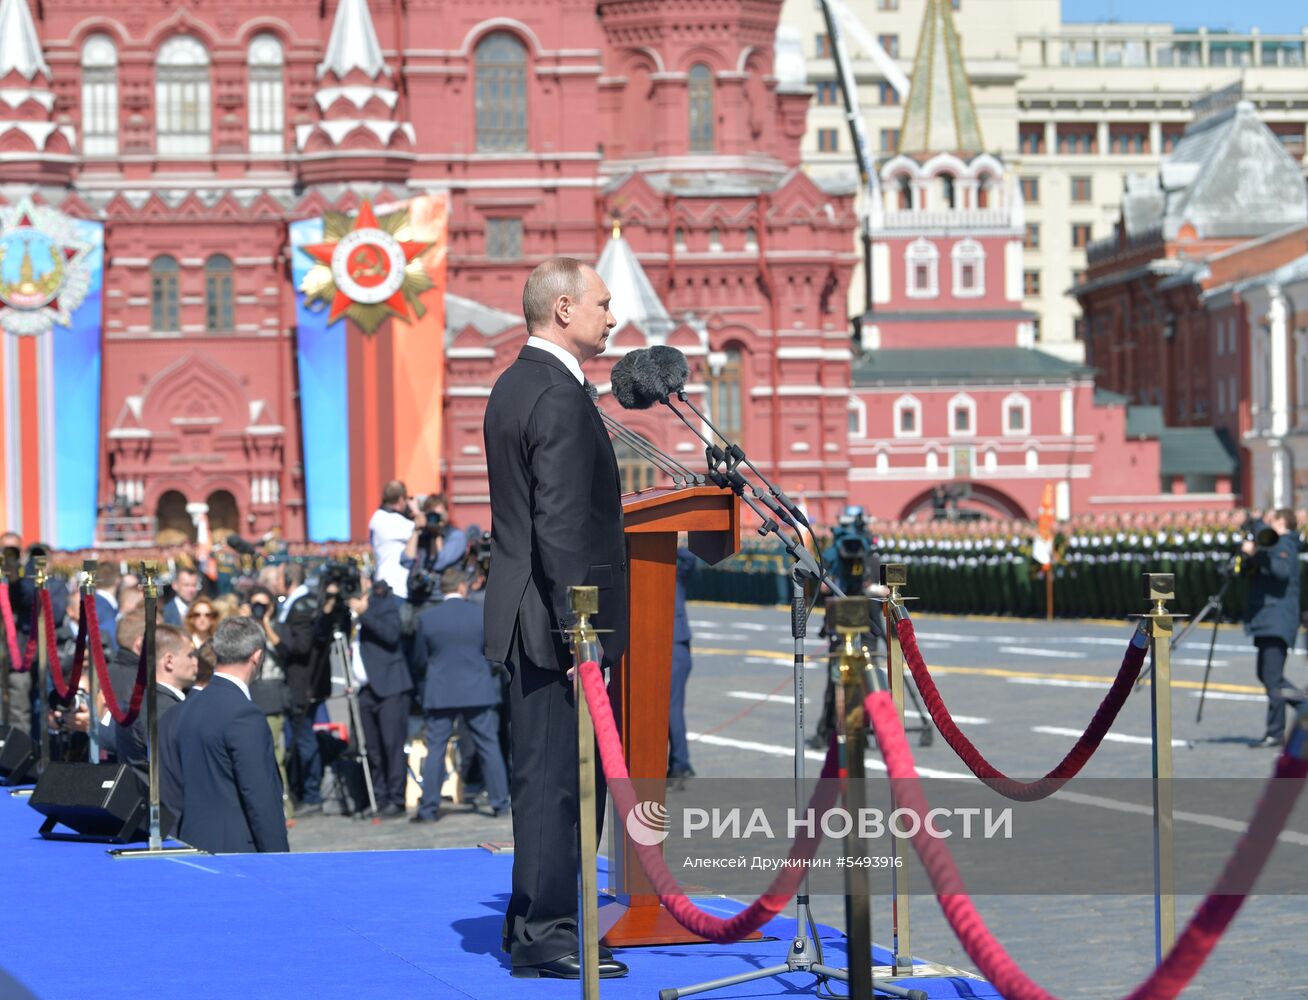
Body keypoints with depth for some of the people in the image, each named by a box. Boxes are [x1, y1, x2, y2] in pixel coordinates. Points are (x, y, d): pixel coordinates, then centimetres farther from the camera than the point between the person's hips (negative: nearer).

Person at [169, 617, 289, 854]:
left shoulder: (190, 708, 11)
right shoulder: (245, 716, -15)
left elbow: (179, 783, 16)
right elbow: (261, 798, -17)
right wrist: (278, 859, -13)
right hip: (236, 848, -9)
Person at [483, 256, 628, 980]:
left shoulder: (512, 385, 15)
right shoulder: (561, 397, -17)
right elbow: (562, 526, -22)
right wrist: (582, 633, -21)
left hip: (524, 616, 10)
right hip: (558, 622, -10)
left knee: (546, 776, 15)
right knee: (558, 778, -5)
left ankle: (533, 922, 22)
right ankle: (546, 935, 0)